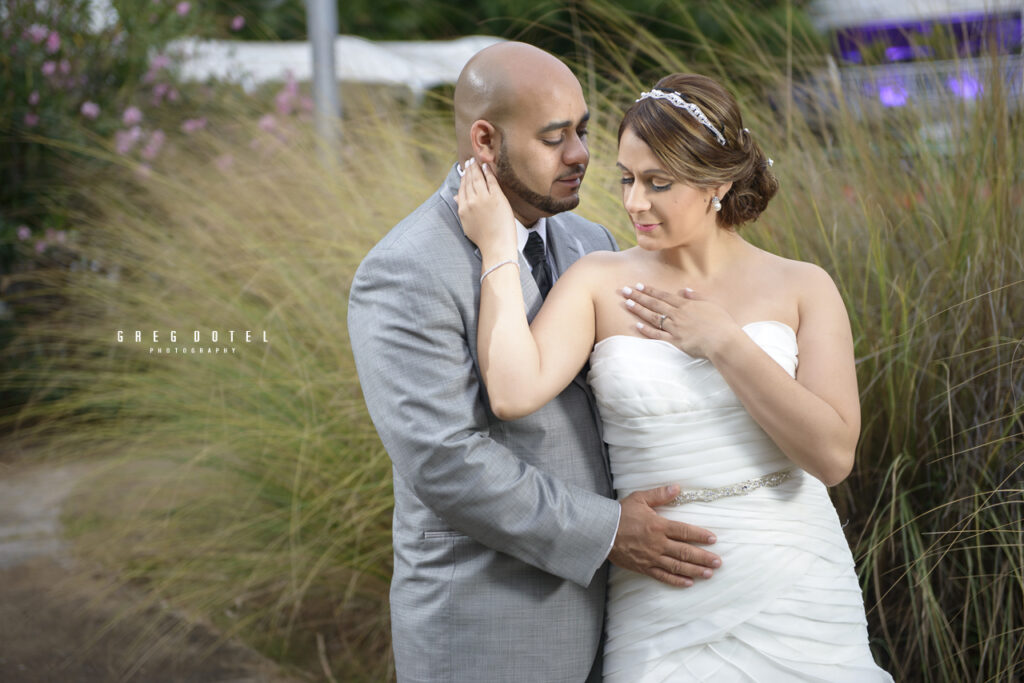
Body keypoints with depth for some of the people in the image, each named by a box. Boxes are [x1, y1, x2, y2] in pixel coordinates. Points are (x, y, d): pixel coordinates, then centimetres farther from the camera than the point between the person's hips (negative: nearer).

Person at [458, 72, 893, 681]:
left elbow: (833, 455, -11)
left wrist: (724, 343, -13)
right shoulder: (600, 282, -2)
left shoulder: (801, 288, -2)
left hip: (789, 592, 0)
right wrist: (498, 249, -13)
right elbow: (514, 394, -18)